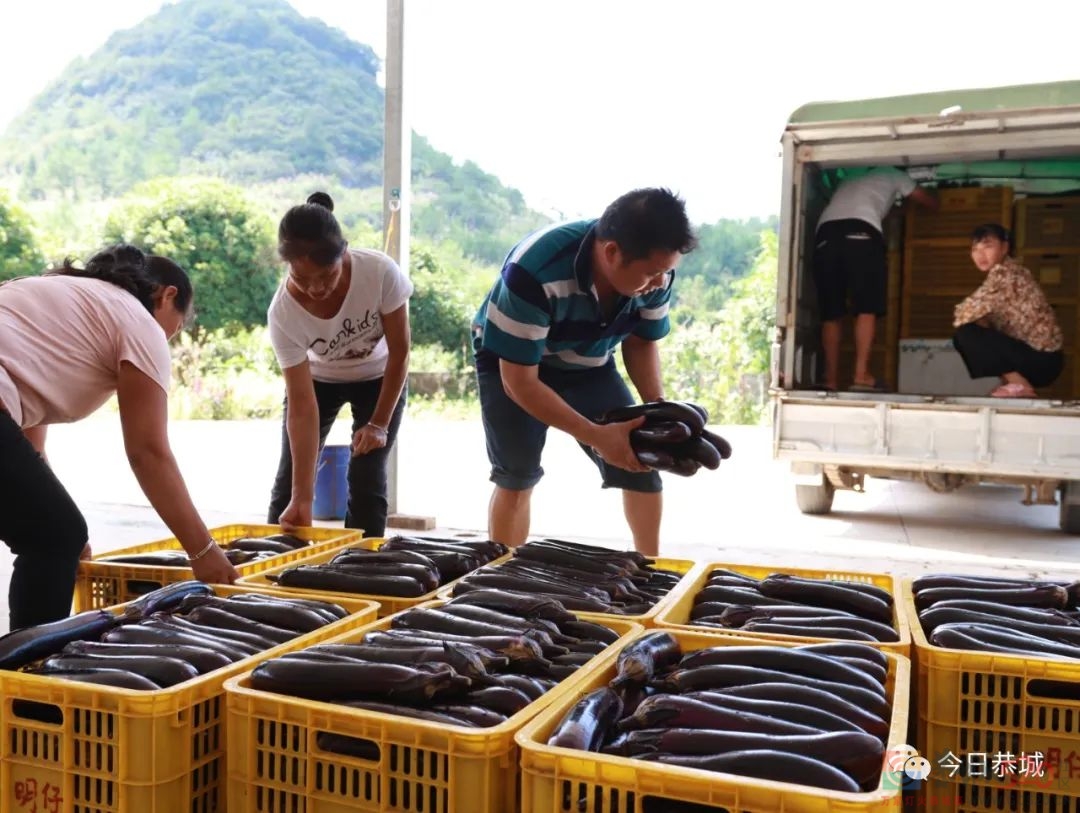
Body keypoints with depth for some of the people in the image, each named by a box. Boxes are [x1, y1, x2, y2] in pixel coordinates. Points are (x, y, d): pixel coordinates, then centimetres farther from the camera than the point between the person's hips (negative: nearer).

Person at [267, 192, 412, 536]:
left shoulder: (380, 271, -36)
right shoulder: (283, 312, -32)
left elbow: (399, 351, -21)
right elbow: (302, 404, -31)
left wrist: (379, 424, -19)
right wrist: (302, 497, -34)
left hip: (379, 378, -1)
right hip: (317, 378, 1)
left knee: (366, 480, -8)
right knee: (290, 479, 1)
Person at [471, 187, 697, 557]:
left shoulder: (653, 272, -23)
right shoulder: (534, 272, -40)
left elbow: (641, 342, -3)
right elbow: (520, 382, -33)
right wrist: (596, 435, -39)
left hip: (588, 363, 4)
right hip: (511, 361, -4)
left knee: (642, 461, -3)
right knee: (517, 477, -12)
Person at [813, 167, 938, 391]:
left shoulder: (848, 182, 42)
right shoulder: (891, 175, 31)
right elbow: (932, 202, 39)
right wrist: (932, 196, 63)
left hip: (826, 233, 4)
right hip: (861, 232, -4)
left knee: (831, 313, 5)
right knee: (867, 308, -1)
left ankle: (831, 380, -1)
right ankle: (861, 375, -11)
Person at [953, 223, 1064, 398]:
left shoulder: (1003, 272, -16)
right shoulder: (1008, 272, 13)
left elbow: (967, 313, -20)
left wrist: (959, 316, 0)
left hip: (1041, 359, -10)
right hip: (1035, 355, 10)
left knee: (965, 334, -20)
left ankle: (1019, 385, -11)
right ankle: (1017, 381, 7)